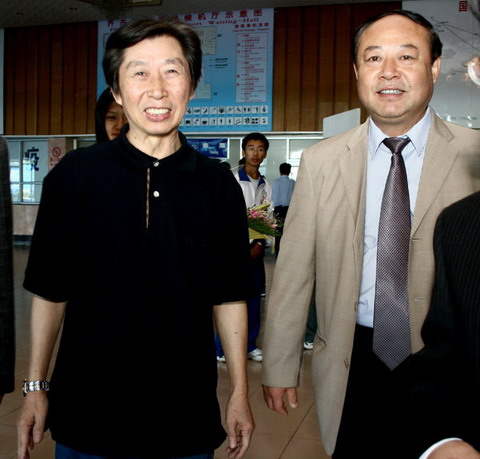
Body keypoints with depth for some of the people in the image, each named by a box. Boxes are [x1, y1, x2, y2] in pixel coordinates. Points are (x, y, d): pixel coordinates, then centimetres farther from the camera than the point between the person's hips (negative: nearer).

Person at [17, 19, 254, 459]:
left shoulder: (218, 185, -2)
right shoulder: (74, 175, -5)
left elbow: (228, 297, 3)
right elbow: (50, 291, 1)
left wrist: (240, 393, 2)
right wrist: (36, 387, 0)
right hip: (87, 411, 0)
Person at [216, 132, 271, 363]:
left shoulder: (266, 186, 9)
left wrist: (259, 244, -4)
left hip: (255, 249, 5)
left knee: (254, 297, 10)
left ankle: (250, 345, 23)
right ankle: (222, 349, 7)